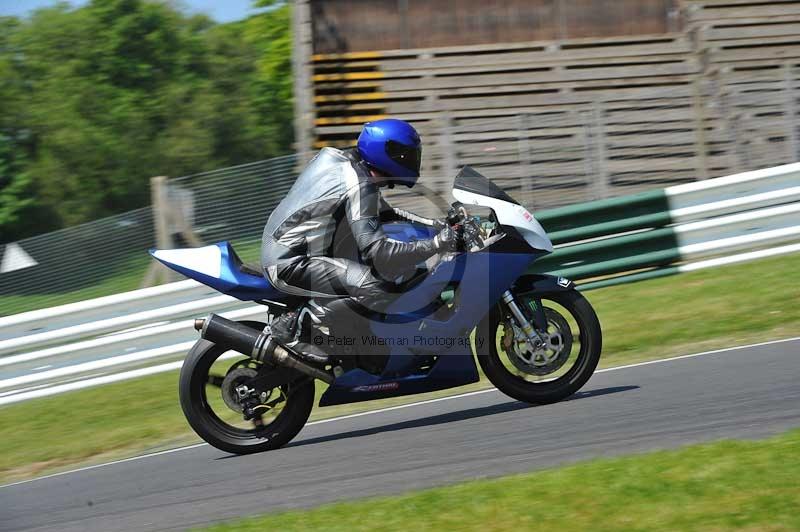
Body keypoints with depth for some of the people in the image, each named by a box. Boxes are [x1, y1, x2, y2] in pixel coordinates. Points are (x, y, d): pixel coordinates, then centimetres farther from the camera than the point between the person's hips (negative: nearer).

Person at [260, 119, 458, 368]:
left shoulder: (342, 159, 10)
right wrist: (435, 244, -23)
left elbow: (380, 211, 25)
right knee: (380, 291, -23)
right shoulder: (359, 186, -19)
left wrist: (432, 223, 15)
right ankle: (296, 327, -13)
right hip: (290, 264, -10)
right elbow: (376, 251, -27)